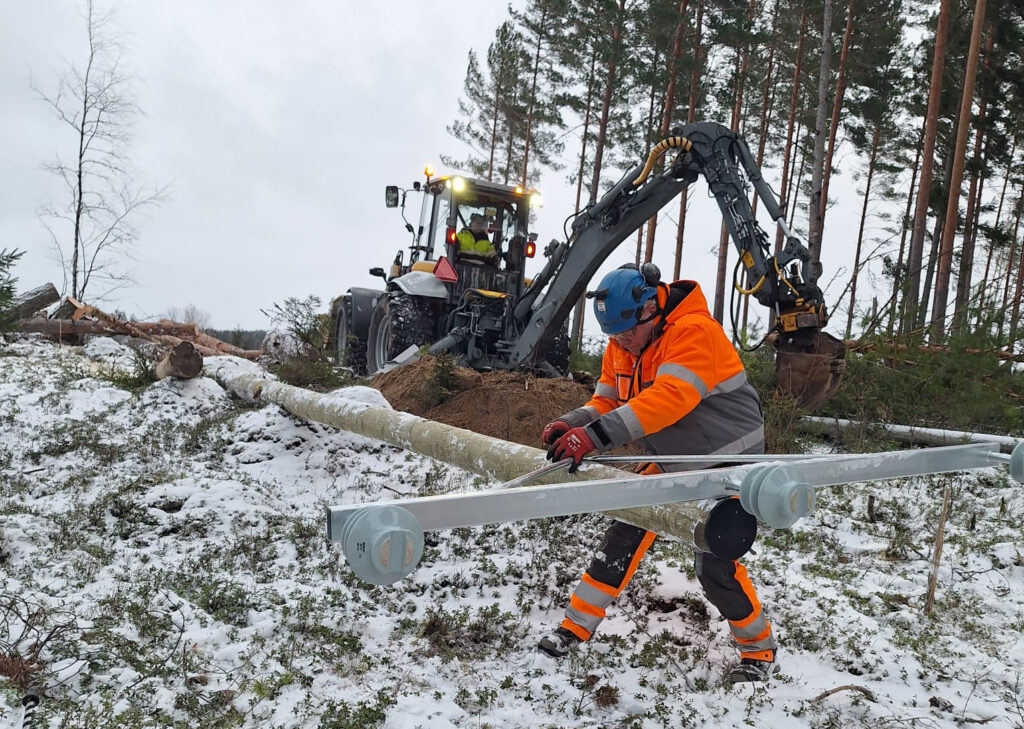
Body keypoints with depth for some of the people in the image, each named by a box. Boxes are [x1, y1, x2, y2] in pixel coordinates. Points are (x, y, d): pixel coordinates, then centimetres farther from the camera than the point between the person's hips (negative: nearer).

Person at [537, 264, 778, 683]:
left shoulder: (694, 331, -27)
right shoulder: (621, 346, -2)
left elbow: (669, 398, -41)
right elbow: (606, 401, 0)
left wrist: (596, 435, -48)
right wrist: (572, 425, -23)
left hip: (728, 461, -7)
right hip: (672, 462, 7)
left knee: (713, 563, -9)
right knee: (624, 535, 2)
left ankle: (759, 649, 15)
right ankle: (577, 626, 14)